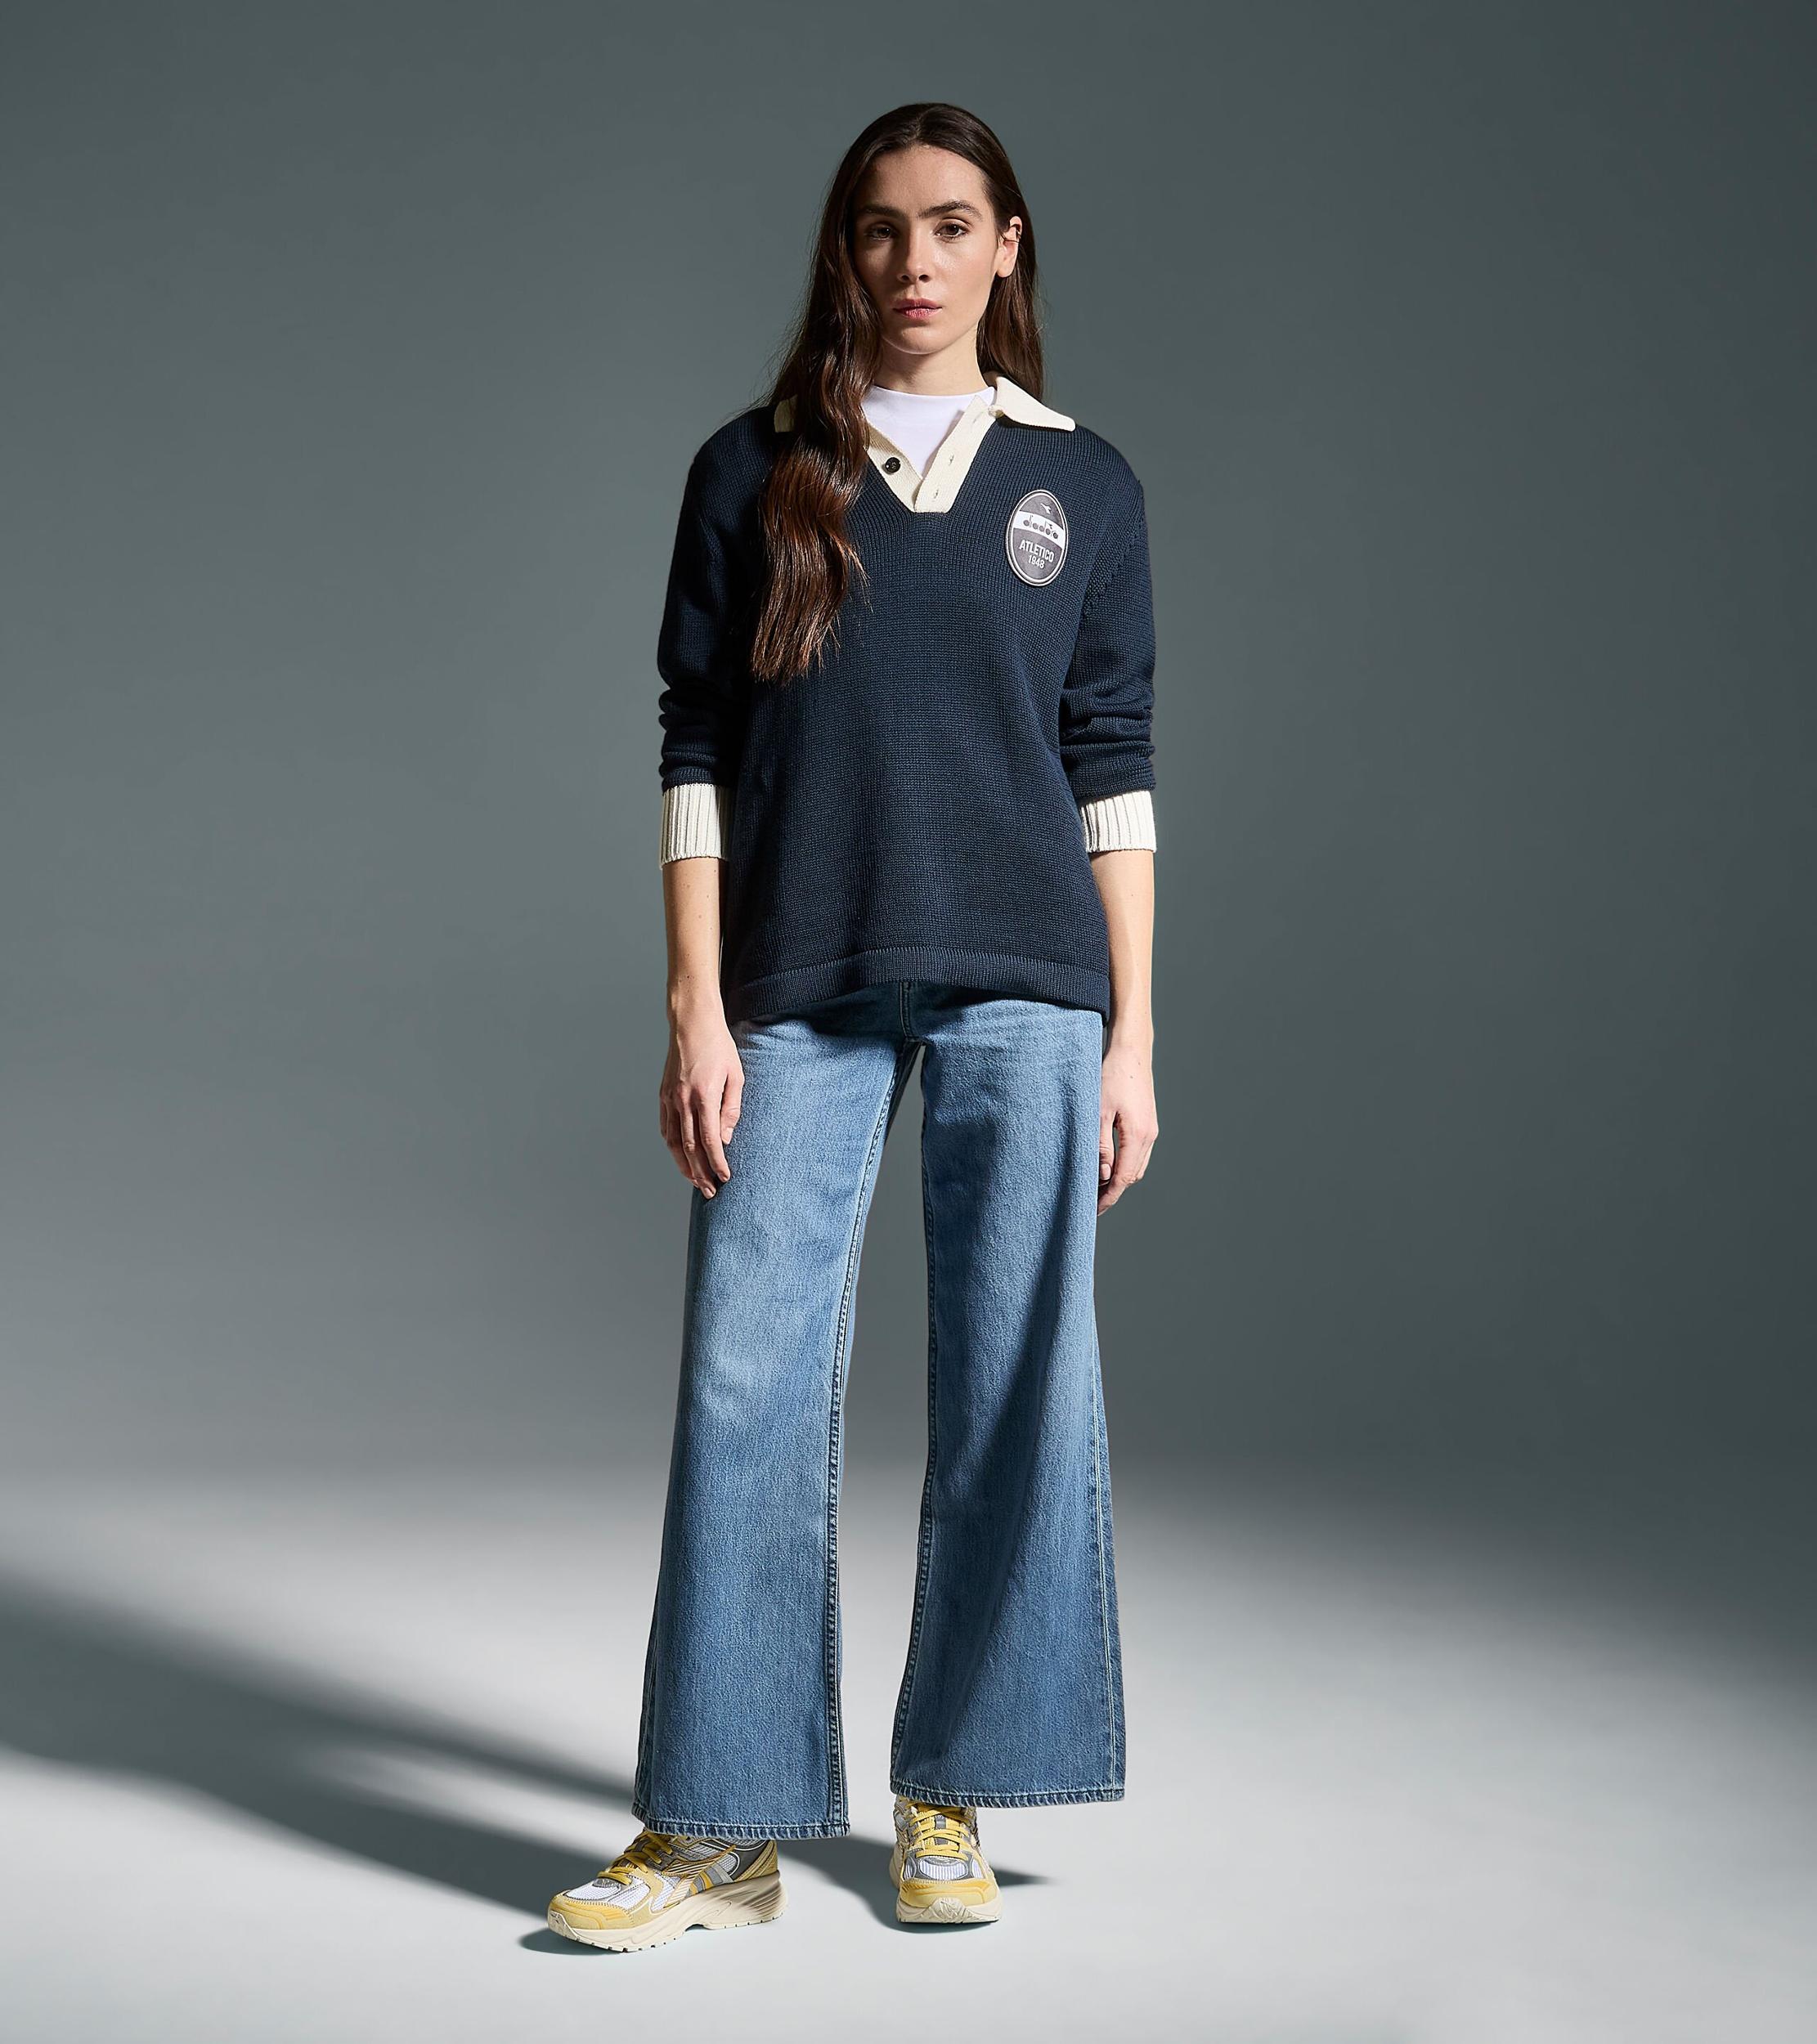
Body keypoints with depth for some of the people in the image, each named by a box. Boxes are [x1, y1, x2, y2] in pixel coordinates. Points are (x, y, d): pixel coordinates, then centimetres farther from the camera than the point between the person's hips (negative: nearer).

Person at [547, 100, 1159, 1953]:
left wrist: (1131, 1036, 3)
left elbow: (1113, 771, 9)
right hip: (798, 996, 0)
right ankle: (720, 1826, 6)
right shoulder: (754, 476, 9)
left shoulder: (1082, 486, 11)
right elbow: (697, 752, 5)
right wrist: (697, 1011, -3)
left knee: (1017, 1386, 1)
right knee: (746, 1386, -4)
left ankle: (948, 1795, 16)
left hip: (1021, 987, 1)